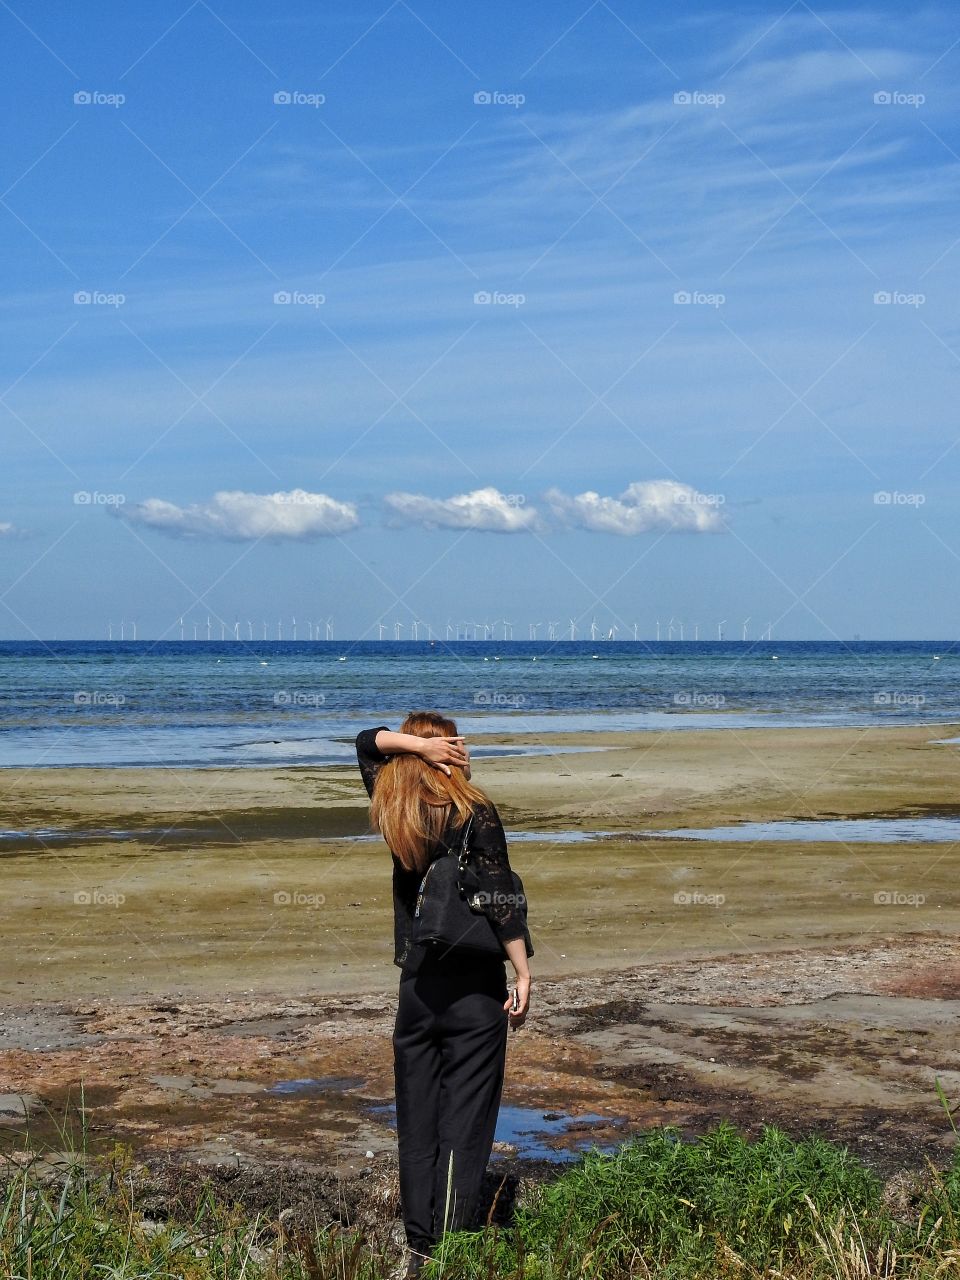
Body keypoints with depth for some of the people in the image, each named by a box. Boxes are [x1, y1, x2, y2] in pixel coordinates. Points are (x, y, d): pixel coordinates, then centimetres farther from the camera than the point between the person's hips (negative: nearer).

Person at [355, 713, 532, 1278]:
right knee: (464, 1125, 0)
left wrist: (416, 743, -3)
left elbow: (367, 741, 14)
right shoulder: (475, 814, -11)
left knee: (416, 1124, 10)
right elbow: (501, 903, -13)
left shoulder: (392, 813, 2)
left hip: (417, 988, 4)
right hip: (475, 988, -4)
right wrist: (524, 975, -7)